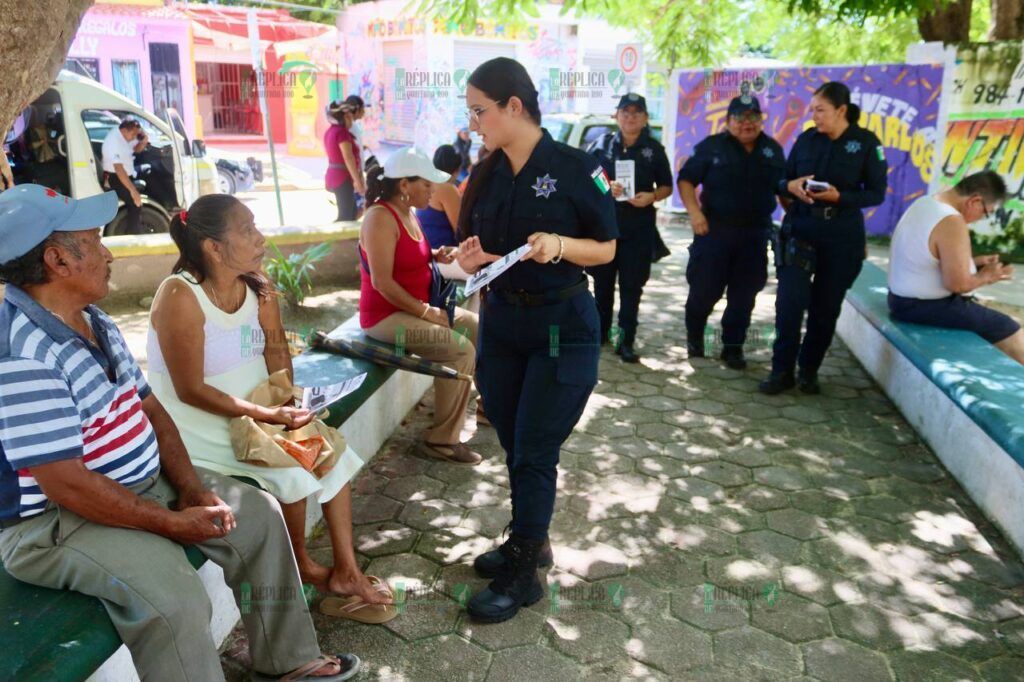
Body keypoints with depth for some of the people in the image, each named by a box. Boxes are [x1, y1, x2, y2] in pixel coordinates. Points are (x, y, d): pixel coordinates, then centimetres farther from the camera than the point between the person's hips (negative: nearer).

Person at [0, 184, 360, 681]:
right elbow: (66, 484, -28)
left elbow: (149, 406, 7)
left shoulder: (95, 322, 5)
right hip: (53, 520, -9)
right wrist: (172, 522, -20)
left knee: (256, 513, 7)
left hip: (144, 482, 10)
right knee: (173, 598, -31)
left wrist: (190, 487, -5)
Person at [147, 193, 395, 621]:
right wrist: (268, 415, -26)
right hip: (199, 426, -7)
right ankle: (303, 567, 6)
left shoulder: (257, 287, -1)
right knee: (290, 469, -22)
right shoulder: (180, 297, -22)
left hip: (260, 413, 7)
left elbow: (277, 353, 0)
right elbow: (190, 390, -22)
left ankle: (346, 571, 5)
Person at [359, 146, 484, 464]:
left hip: (414, 307, 10)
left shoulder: (408, 212, 8)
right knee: (461, 349, -22)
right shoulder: (381, 218, -20)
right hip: (386, 315, -10)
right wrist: (425, 312, -21)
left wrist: (435, 256, 3)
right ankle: (442, 440, -12)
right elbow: (382, 282, -26)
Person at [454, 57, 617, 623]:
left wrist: (559, 245, -23)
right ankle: (530, 539, 37)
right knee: (514, 448, 15)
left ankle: (523, 575, 18)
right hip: (500, 322, 6)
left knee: (533, 454, 1)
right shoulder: (485, 176, 5)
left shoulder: (575, 169, -11)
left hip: (561, 327, -5)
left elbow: (607, 249, -5)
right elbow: (473, 251, 12)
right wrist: (471, 259, -11)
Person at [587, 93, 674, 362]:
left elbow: (667, 187, 9)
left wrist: (652, 196, -12)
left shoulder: (654, 149, 6)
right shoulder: (602, 144, 6)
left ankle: (626, 341, 7)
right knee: (602, 281, 9)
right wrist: (605, 186, -13)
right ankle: (600, 331, 25)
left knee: (632, 286, 0)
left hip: (639, 227, 0)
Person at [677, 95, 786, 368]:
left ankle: (733, 347, 19)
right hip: (714, 229, -3)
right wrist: (694, 211, -18)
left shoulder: (773, 150, 8)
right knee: (704, 289, 2)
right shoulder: (712, 146, -4)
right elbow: (686, 180, -4)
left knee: (744, 295, 6)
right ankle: (694, 336, 26)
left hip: (754, 233, 3)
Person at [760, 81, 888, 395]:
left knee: (826, 306, 6)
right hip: (800, 230, 1)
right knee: (789, 301, -9)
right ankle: (782, 370, 1)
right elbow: (783, 181, 9)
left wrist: (840, 197, -19)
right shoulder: (806, 138, 4)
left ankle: (809, 370, 21)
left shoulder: (866, 142, -4)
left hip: (843, 237, -1)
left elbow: (876, 193, -3)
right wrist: (791, 186, -14)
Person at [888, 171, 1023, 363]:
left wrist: (974, 262, 12)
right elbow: (958, 284, -25)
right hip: (924, 306, -10)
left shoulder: (926, 203, 6)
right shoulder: (952, 223, -25)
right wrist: (986, 276, -6)